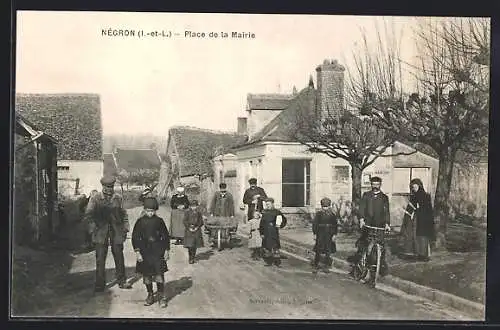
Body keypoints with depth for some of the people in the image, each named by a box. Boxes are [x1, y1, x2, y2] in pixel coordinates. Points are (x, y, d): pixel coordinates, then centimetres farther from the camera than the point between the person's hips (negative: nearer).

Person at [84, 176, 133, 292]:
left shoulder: (118, 198, 8)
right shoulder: (95, 199, 0)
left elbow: (124, 214, 13)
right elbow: (88, 215, -1)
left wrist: (125, 228, 7)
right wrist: (93, 228, -13)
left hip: (116, 231, 2)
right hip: (101, 232, -2)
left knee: (119, 257, 6)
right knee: (100, 259, 0)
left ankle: (122, 281, 19)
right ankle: (100, 284, 9)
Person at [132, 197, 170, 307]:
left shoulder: (159, 221, 0)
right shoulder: (140, 221, -1)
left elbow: (166, 236, 7)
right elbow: (135, 237, 1)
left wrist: (166, 250, 3)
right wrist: (137, 252, -5)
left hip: (158, 252, -1)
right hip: (145, 252, 1)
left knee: (159, 276, -5)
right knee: (146, 276, 7)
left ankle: (161, 297, 6)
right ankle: (150, 296, 22)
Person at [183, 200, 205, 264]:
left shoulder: (199, 213, 7)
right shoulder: (187, 212, 2)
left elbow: (201, 222, 6)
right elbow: (185, 221, 0)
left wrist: (197, 227, -8)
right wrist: (189, 228, -10)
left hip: (196, 230, 2)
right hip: (189, 230, -2)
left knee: (194, 245, 3)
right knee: (190, 245, -10)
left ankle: (192, 258, 13)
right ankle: (190, 258, -1)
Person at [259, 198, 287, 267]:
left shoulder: (277, 212, -3)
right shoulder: (264, 212, 7)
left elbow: (284, 220, 6)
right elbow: (261, 224, 8)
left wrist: (280, 225, -9)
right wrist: (261, 233, 3)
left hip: (274, 233, -4)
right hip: (266, 234, 4)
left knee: (275, 247, -4)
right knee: (266, 248, 9)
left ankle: (277, 262, 3)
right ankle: (269, 262, 19)